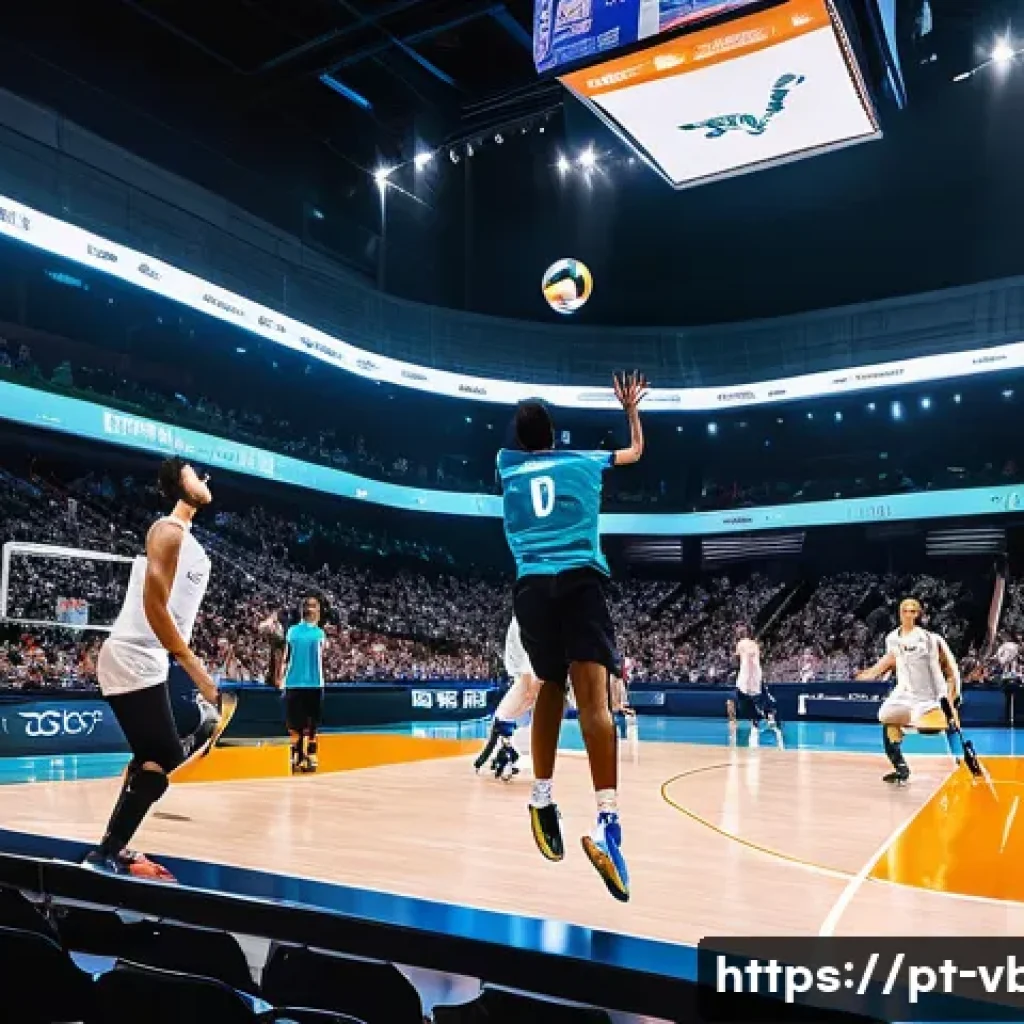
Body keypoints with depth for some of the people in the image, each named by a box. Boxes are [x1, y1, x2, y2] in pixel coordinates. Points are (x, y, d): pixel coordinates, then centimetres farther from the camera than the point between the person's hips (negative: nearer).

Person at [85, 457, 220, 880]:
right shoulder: (168, 530, -13)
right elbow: (154, 606, -22)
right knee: (164, 758, -11)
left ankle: (115, 849, 25)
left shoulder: (187, 538, 17)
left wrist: (190, 666, 20)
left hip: (151, 661, 10)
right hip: (132, 658, -10)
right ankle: (105, 856, -2)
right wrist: (193, 666, -23)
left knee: (153, 758, 15)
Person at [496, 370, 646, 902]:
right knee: (593, 695, -16)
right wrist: (632, 408, 53)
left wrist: (526, 415, 63)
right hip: (580, 579, -2)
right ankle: (607, 822, -32)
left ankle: (542, 799, 21)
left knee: (551, 688, 22)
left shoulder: (507, 464, 21)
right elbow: (636, 451, 38)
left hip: (532, 585, 2)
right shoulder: (583, 461, 19)